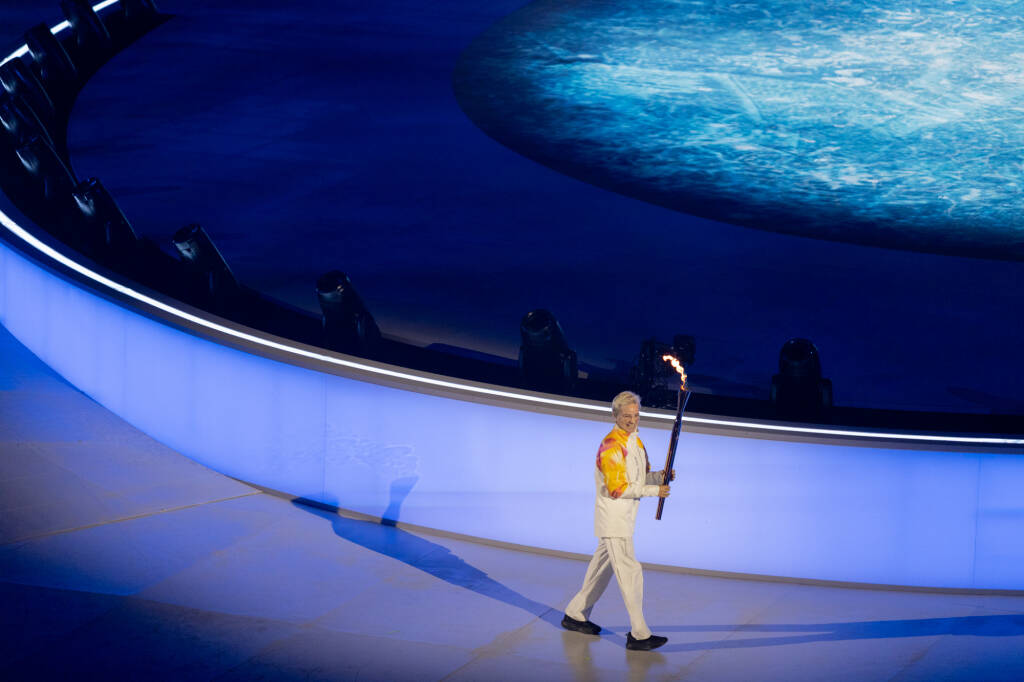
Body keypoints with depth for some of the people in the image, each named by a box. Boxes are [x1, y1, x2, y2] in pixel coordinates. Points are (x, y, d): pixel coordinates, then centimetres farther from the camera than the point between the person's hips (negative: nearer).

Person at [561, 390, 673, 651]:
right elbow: (617, 489, -23)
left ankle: (575, 615, 33)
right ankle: (638, 635, -10)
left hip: (625, 517, 10)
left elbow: (640, 477, 16)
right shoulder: (611, 447, -20)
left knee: (603, 567, 20)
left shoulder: (635, 441, 10)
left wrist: (660, 476, -5)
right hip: (612, 517, -10)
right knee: (629, 571, -10)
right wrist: (653, 490, -22)